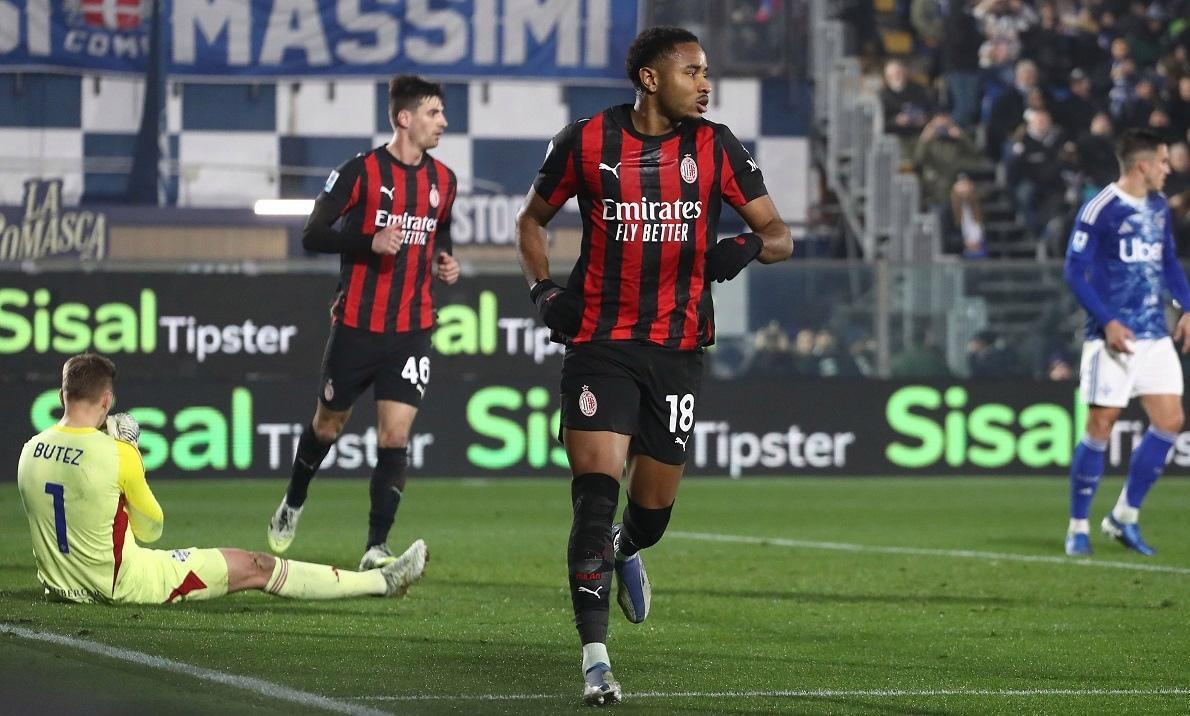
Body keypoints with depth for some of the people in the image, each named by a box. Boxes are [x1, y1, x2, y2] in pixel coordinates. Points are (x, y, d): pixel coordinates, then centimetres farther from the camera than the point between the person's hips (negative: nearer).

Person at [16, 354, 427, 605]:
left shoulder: (31, 450, -1)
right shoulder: (116, 454, -20)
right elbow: (151, 529, -4)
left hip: (60, 584, 6)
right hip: (121, 584, -6)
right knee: (255, 568, 4)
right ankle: (382, 582, 12)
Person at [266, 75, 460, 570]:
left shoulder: (443, 181, 8)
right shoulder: (361, 171, -8)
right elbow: (312, 235, -10)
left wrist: (445, 261, 5)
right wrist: (371, 241, -24)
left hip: (412, 330, 3)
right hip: (357, 325, -3)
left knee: (395, 436, -9)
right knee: (328, 424, 12)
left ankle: (377, 548, -7)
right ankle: (292, 505, 39)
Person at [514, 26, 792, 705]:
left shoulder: (716, 147, 2)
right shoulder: (586, 141, -1)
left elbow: (780, 235, 4)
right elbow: (533, 220, 15)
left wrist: (747, 247, -19)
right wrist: (544, 290, -1)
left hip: (678, 346, 2)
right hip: (600, 341, -2)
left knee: (656, 499, 9)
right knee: (597, 488, -15)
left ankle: (628, 551, 49)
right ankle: (596, 659, -14)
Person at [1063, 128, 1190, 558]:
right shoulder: (1100, 209, -11)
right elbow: (1075, 270, -12)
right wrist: (1107, 322, -19)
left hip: (1155, 335, 7)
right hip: (1113, 335, -7)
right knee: (1101, 427, -5)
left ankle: (1125, 517, 13)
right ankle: (1078, 527, 8)